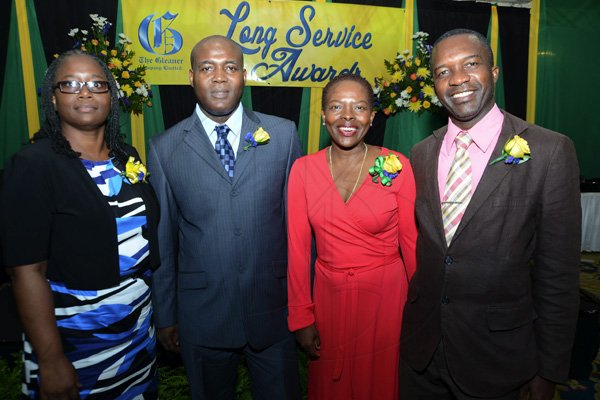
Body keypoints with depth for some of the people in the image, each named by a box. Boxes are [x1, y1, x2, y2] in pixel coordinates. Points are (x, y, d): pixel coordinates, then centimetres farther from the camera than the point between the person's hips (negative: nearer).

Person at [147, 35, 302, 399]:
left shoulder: (283, 134, -3)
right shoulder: (165, 148, -3)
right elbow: (163, 239, 1)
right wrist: (165, 315, 6)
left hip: (274, 308, 1)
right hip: (202, 314, 0)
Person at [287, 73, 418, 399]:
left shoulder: (397, 166, -10)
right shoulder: (303, 169, -6)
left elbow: (411, 242, -6)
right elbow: (298, 247, -4)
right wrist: (301, 316, -1)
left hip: (385, 296, -1)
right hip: (329, 295, 2)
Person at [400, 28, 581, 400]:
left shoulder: (551, 152, -12)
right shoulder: (422, 153, 1)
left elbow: (559, 272, -9)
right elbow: (418, 247, 7)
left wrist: (549, 370, -5)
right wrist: (409, 320, 8)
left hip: (496, 352, -3)